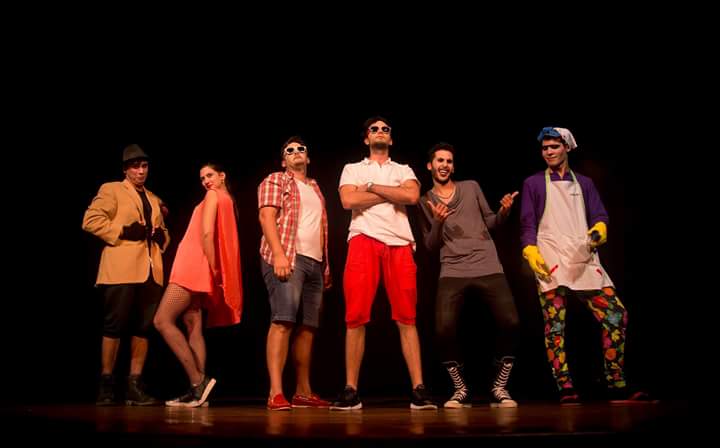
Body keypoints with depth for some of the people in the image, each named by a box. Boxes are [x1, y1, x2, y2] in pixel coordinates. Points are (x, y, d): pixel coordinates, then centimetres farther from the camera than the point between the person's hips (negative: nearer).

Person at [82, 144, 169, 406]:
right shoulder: (111, 190, 6)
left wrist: (162, 237, 9)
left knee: (143, 328, 3)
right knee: (115, 326, -5)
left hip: (150, 271, 6)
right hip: (122, 270, -6)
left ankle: (135, 385, 8)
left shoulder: (154, 199, 25)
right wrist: (122, 232, -14)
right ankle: (106, 384, 3)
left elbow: (161, 230, 33)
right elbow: (90, 220, -6)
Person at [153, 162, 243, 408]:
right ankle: (198, 388, -4)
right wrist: (214, 271, 11)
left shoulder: (213, 195, -5)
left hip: (195, 266, -9)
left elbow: (207, 233, -17)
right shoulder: (229, 202, 22)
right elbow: (224, 239, 18)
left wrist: (212, 268, -15)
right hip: (197, 270, 10)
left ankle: (198, 381, -19)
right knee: (193, 327, 3)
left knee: (162, 320, -13)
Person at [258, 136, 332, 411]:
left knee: (307, 326, 5)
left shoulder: (316, 189, 28)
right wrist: (278, 254, -19)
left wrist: (326, 266, 18)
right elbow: (267, 216, -6)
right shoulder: (275, 180, 8)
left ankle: (304, 392, 9)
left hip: (315, 262, 7)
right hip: (288, 257, -7)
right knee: (283, 321, -17)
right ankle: (276, 393, -20)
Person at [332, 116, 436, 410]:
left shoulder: (404, 170, 22)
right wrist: (392, 194, 1)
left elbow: (412, 196, -1)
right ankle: (351, 391, -3)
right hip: (363, 242, -1)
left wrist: (372, 187, 1)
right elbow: (348, 201, -2)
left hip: (400, 244, 1)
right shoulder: (352, 169, 19)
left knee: (407, 318, -5)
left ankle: (418, 390, -6)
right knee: (356, 318, -6)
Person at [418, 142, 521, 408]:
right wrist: (438, 223, -11)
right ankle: (460, 390, 2)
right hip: (452, 272, -1)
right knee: (443, 330, -19)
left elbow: (491, 223, 17)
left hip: (489, 268, 1)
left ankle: (499, 388, 4)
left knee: (510, 323, -14)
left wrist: (504, 212, -4)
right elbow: (430, 246, 8)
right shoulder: (425, 202, 11)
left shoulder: (471, 187, 14)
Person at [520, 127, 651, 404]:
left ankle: (616, 386, 1)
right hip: (551, 263, -3)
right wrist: (531, 252, -11)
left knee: (616, 316, -6)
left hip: (585, 261, 3)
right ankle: (566, 390, -7)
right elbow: (527, 225, 6)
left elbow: (599, 216, 12)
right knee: (554, 325, -9)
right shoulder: (533, 184, 13)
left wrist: (598, 230, -12)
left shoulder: (584, 183, 21)